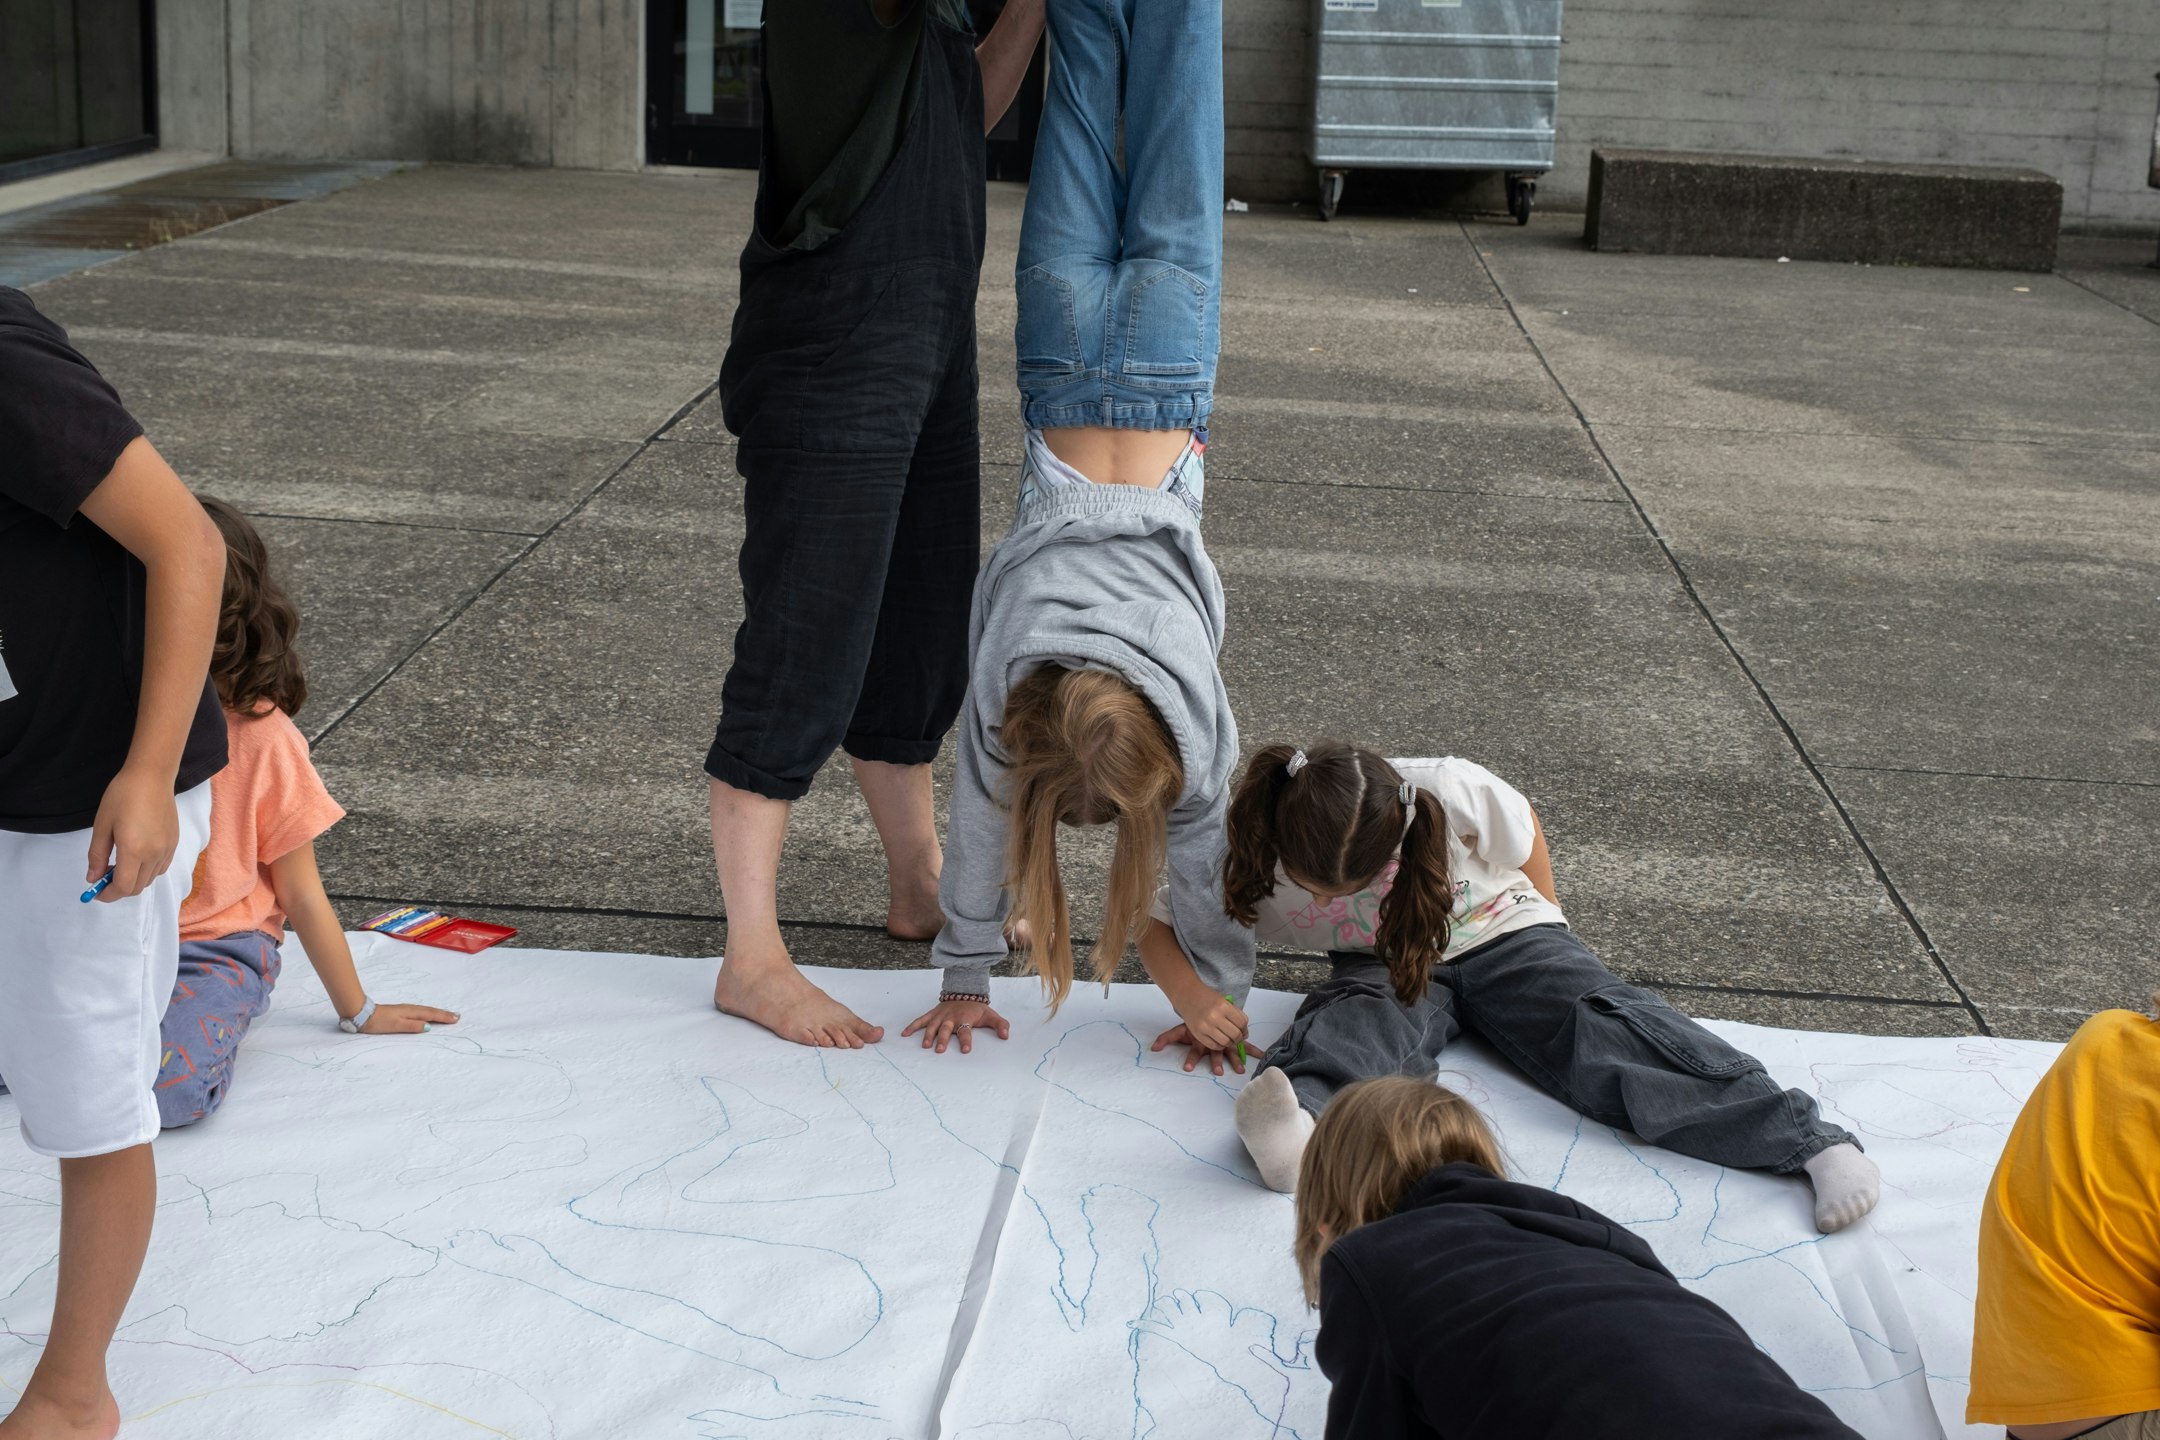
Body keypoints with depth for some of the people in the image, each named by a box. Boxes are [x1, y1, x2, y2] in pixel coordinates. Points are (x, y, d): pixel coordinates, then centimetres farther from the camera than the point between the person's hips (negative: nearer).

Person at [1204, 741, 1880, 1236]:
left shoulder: (1456, 794, -28)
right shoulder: (1248, 849, -23)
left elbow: (1524, 834, -7)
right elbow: (1160, 927, -7)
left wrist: (1545, 953, 5)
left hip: (1498, 935, 0)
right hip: (1381, 967, 1)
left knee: (1596, 1023, -28)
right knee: (1357, 1020, -35)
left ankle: (1815, 1142, -39)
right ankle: (1297, 1117, -70)